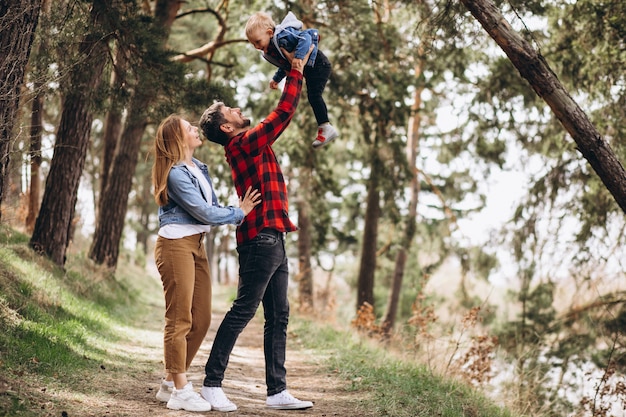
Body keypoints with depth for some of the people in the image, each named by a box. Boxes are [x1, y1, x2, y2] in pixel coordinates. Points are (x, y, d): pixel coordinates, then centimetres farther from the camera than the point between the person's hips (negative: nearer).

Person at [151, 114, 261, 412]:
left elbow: (213, 207, 14)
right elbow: (204, 212, -12)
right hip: (176, 245, -9)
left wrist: (239, 211, -2)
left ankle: (171, 383, 18)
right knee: (180, 320, -4)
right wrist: (239, 213, -1)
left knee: (201, 321, 8)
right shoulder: (176, 173, -13)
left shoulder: (199, 168, 16)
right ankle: (180, 392, 2)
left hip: (196, 246, 9)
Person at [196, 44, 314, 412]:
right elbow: (284, 113, -12)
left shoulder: (252, 145, 18)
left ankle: (278, 391, 11)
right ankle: (212, 383, 0)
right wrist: (296, 71, -3)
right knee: (243, 312, -6)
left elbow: (281, 116, 28)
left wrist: (295, 72, 25)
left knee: (279, 317, 8)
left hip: (272, 241, 10)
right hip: (261, 239, -10)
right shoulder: (243, 144, -9)